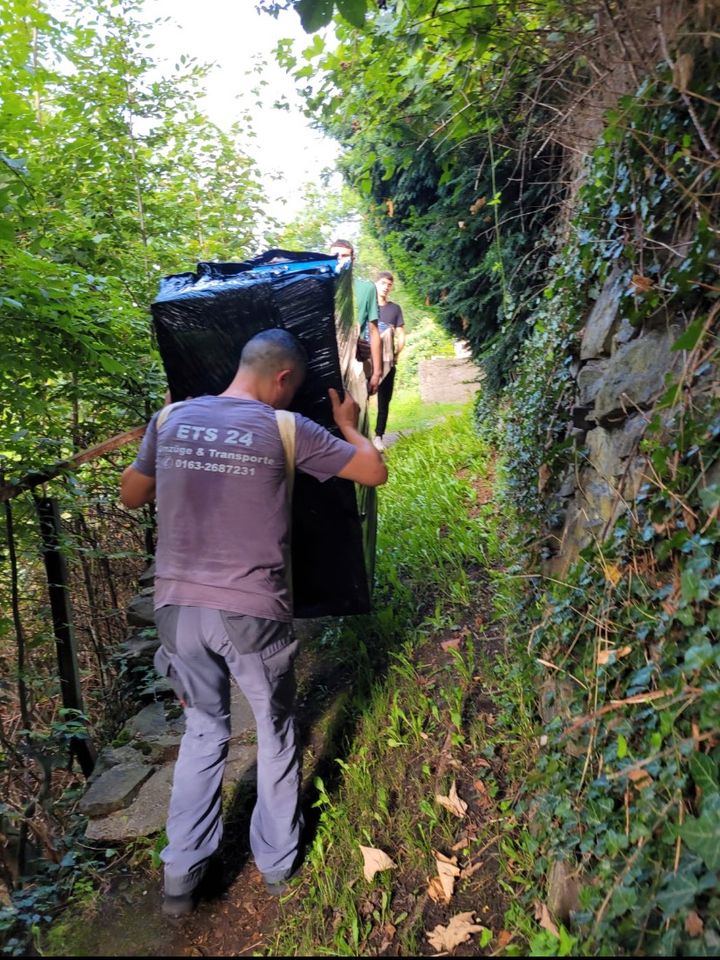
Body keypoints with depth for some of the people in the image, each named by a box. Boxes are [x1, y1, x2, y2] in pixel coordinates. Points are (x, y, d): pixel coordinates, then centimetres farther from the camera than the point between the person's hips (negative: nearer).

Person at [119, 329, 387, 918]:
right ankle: (277, 862, 35)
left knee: (204, 728, 23)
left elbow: (131, 496, 14)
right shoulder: (285, 429, -9)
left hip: (178, 606, 4)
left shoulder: (171, 418, 2)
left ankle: (181, 876, 29)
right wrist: (348, 425, 15)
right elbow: (376, 472, -2)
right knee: (276, 730, 20)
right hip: (254, 611, -3)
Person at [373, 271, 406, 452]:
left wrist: (395, 354, -4)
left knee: (384, 401, 3)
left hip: (388, 361, 2)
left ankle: (378, 436, 9)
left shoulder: (395, 308, 12)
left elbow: (401, 338, 9)